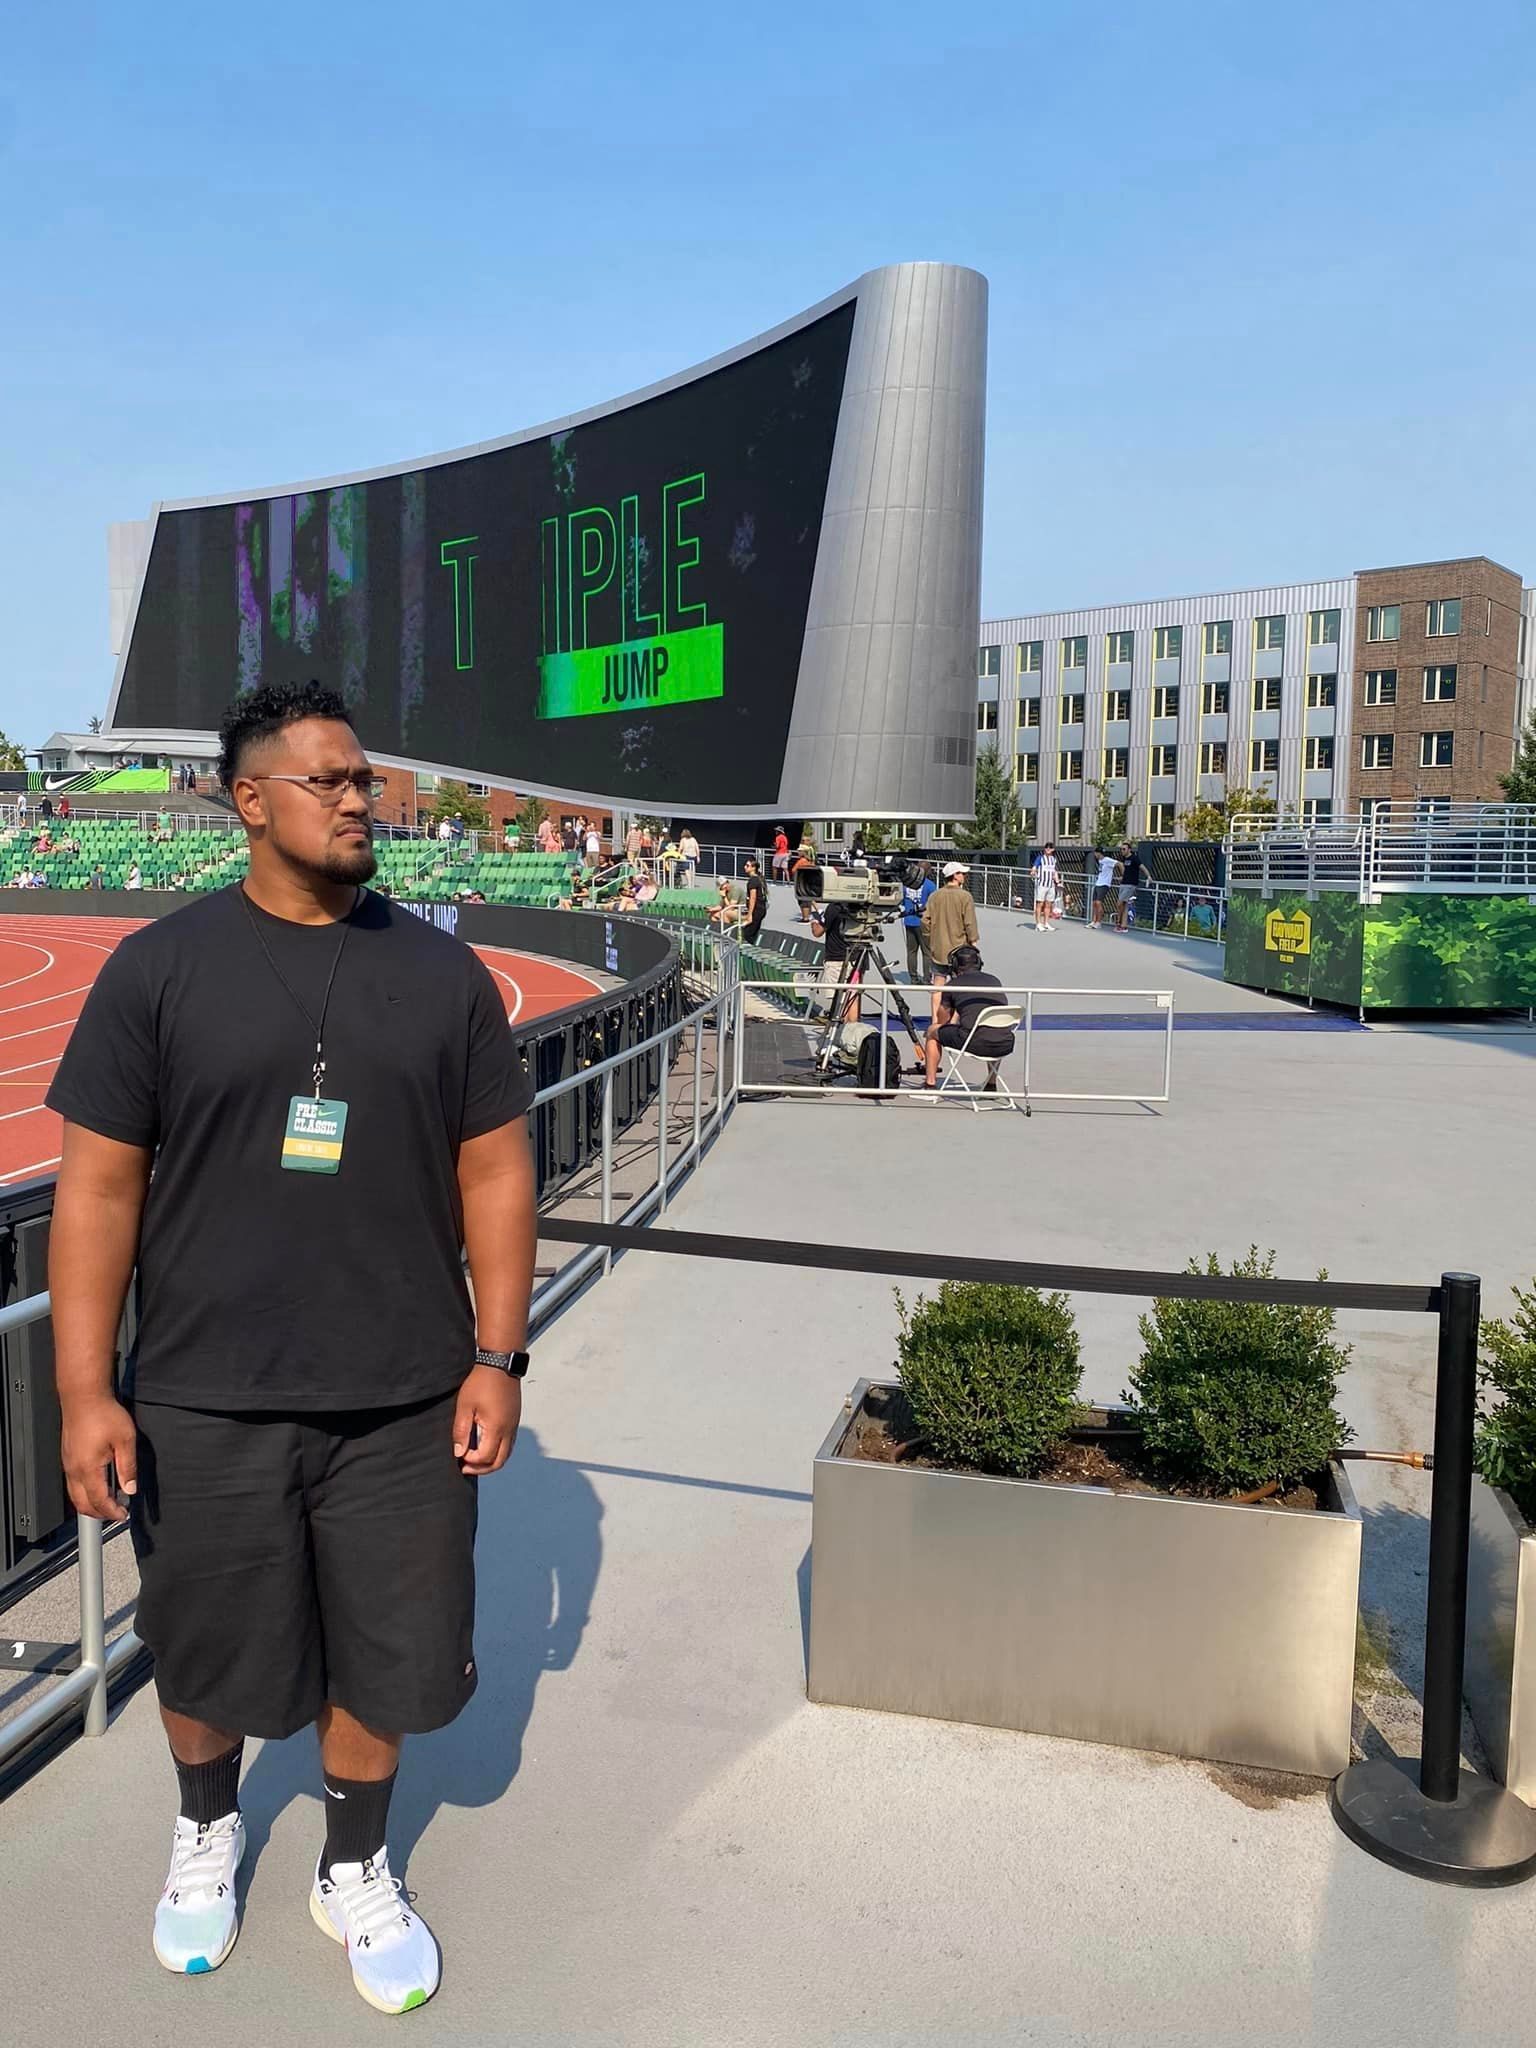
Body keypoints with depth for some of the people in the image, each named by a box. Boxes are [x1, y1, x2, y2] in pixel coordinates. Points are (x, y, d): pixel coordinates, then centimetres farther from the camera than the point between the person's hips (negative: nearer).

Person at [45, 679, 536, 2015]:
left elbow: (493, 1174, 1)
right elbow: (98, 1185, -4)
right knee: (207, 1657, 19)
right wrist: (86, 1390, -7)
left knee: (383, 1656, 14)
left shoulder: (441, 973, 0)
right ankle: (208, 1830, 51)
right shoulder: (160, 968, -5)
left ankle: (356, 1873, 42)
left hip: (402, 1402, 1)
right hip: (205, 1403, 0)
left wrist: (498, 1360, -2)